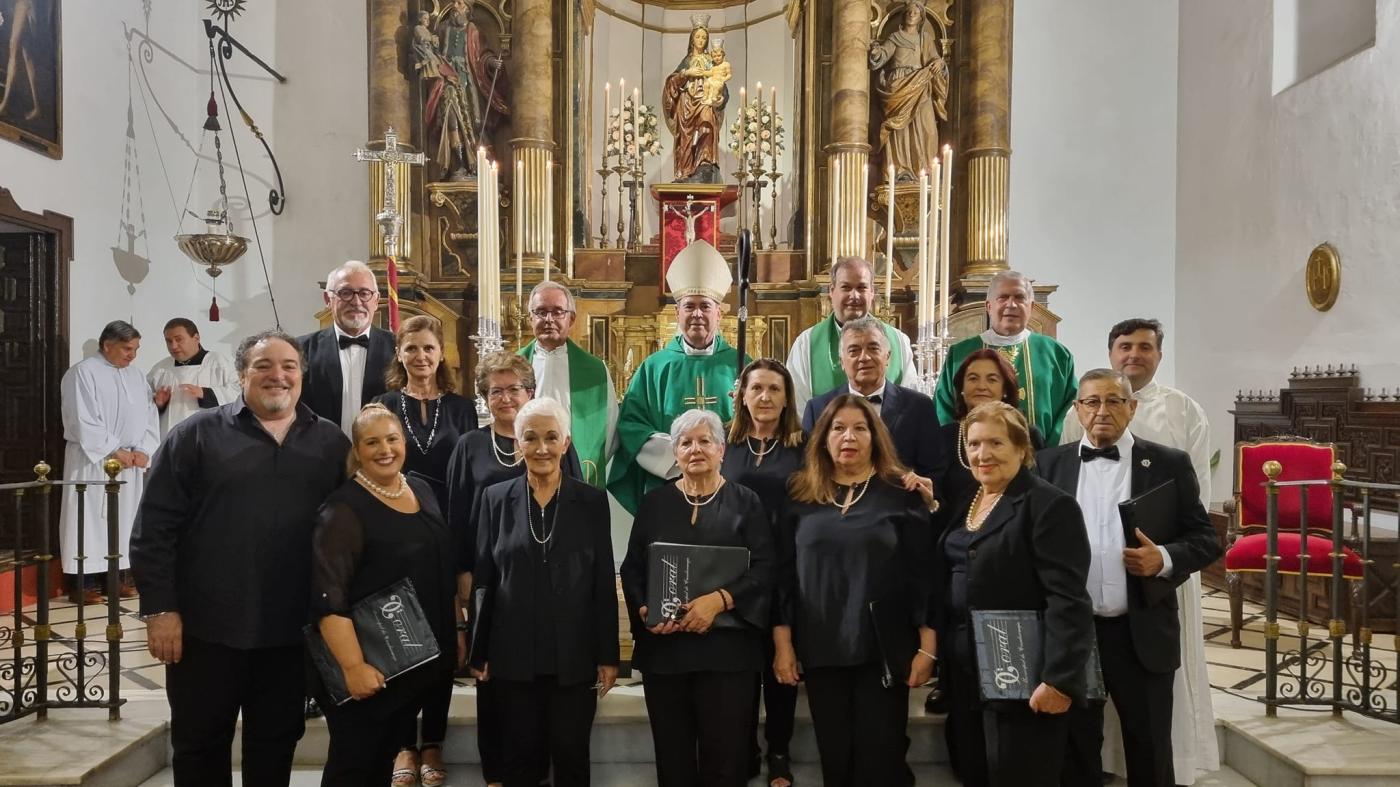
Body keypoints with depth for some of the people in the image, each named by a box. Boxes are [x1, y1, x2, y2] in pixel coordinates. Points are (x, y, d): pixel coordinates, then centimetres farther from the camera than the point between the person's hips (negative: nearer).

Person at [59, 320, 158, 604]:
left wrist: (142, 450, -6)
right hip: (93, 461, -6)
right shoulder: (83, 373, -6)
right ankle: (82, 582, 1)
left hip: (131, 462, 6)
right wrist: (114, 451, -14)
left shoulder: (137, 376, 13)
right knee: (90, 517, -3)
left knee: (125, 518, 7)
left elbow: (149, 417, 9)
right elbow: (83, 421, -13)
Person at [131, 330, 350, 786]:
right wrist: (159, 609, -9)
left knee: (277, 743, 14)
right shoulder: (196, 434, -1)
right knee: (200, 743, 12)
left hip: (291, 630, 2)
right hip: (206, 626, -2)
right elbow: (154, 528, -4)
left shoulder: (330, 442, 6)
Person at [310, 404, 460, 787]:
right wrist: (353, 666, -28)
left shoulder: (423, 492, 7)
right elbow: (328, 598, -23)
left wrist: (456, 631, 15)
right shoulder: (343, 509, -15)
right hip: (369, 666, -6)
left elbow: (444, 573, 17)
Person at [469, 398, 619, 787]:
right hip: (514, 655, 1)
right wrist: (479, 652, 3)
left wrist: (608, 656, -2)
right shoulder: (496, 498, 2)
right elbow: (483, 580, 5)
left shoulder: (592, 501, 0)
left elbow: (604, 583, 0)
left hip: (575, 656, -1)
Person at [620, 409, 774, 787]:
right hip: (664, 646, 2)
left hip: (727, 646, -2)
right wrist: (643, 610, -10)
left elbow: (764, 569, -4)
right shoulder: (655, 502, 11)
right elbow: (632, 568, 9)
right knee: (672, 755, 8)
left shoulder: (745, 502, 4)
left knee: (725, 756, 1)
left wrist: (720, 600, -19)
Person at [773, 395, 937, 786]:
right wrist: (782, 643, 1)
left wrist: (927, 646, -7)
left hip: (885, 648, -2)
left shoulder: (902, 494, 0)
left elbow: (923, 571, -2)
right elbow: (784, 573, 5)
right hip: (821, 649, 2)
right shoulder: (801, 496, 6)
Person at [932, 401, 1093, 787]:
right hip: (965, 679, 7)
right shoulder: (964, 504, 12)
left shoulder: (1049, 505, -12)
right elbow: (945, 584, 19)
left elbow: (1067, 600, -19)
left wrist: (1059, 678, -22)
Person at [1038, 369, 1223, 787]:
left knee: (1150, 752, 12)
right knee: (1075, 749, 14)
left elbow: (1206, 539, 1)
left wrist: (1165, 559, -17)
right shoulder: (1050, 463, 4)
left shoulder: (1169, 464, 1)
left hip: (1142, 633, -1)